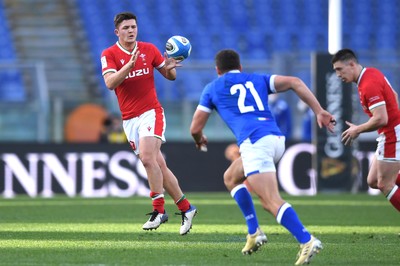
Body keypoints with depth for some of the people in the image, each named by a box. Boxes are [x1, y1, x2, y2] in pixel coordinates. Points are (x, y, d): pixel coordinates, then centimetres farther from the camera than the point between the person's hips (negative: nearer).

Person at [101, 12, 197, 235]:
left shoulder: (149, 49, 4)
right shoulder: (109, 54, -1)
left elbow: (170, 76, 12)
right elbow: (110, 83, -16)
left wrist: (169, 67, -12)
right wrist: (129, 65, -28)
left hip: (151, 112, -2)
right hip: (129, 119, 2)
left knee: (147, 158, -23)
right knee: (159, 166, 3)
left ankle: (159, 210, -19)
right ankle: (186, 208, 13)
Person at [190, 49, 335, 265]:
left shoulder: (212, 89, 19)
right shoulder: (258, 80, 26)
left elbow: (195, 128, 22)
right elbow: (295, 82, 10)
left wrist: (199, 140, 46)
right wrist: (319, 112, 7)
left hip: (254, 143, -6)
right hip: (276, 139, 6)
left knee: (272, 202, -14)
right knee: (230, 178, 27)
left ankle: (307, 241, -31)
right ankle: (253, 232, 19)